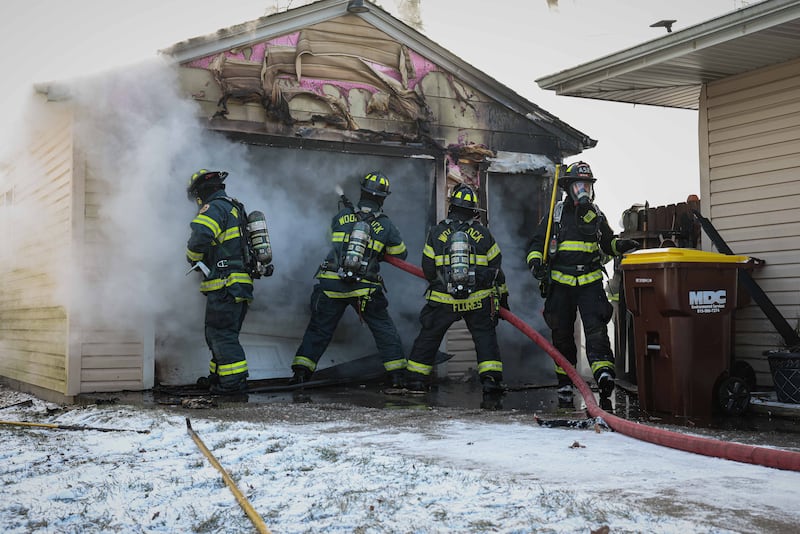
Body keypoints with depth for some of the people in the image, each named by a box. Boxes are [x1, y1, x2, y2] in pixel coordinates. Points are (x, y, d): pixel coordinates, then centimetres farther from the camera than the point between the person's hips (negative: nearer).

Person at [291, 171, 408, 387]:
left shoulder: (342, 215, 5)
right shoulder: (386, 225, 2)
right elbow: (401, 254, 15)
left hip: (331, 283, 1)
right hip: (365, 288, -1)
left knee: (318, 329, 11)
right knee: (384, 329, 13)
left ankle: (300, 371, 5)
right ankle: (396, 374, 13)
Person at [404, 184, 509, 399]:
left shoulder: (436, 232, -1)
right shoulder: (483, 233, 0)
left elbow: (428, 269, 2)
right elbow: (496, 266, 7)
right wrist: (502, 293, 19)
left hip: (443, 300, 0)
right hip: (477, 300, 0)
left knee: (429, 335, 13)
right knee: (485, 335, 11)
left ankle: (416, 378, 17)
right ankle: (491, 378, 2)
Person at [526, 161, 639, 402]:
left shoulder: (596, 215, 11)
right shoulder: (555, 214, 5)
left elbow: (608, 243, 22)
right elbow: (537, 243, 8)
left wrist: (621, 245, 0)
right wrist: (535, 261, -11)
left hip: (590, 282, 0)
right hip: (561, 283, 0)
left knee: (596, 328, -16)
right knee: (562, 334, 7)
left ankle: (603, 371, -27)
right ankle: (565, 381, 18)